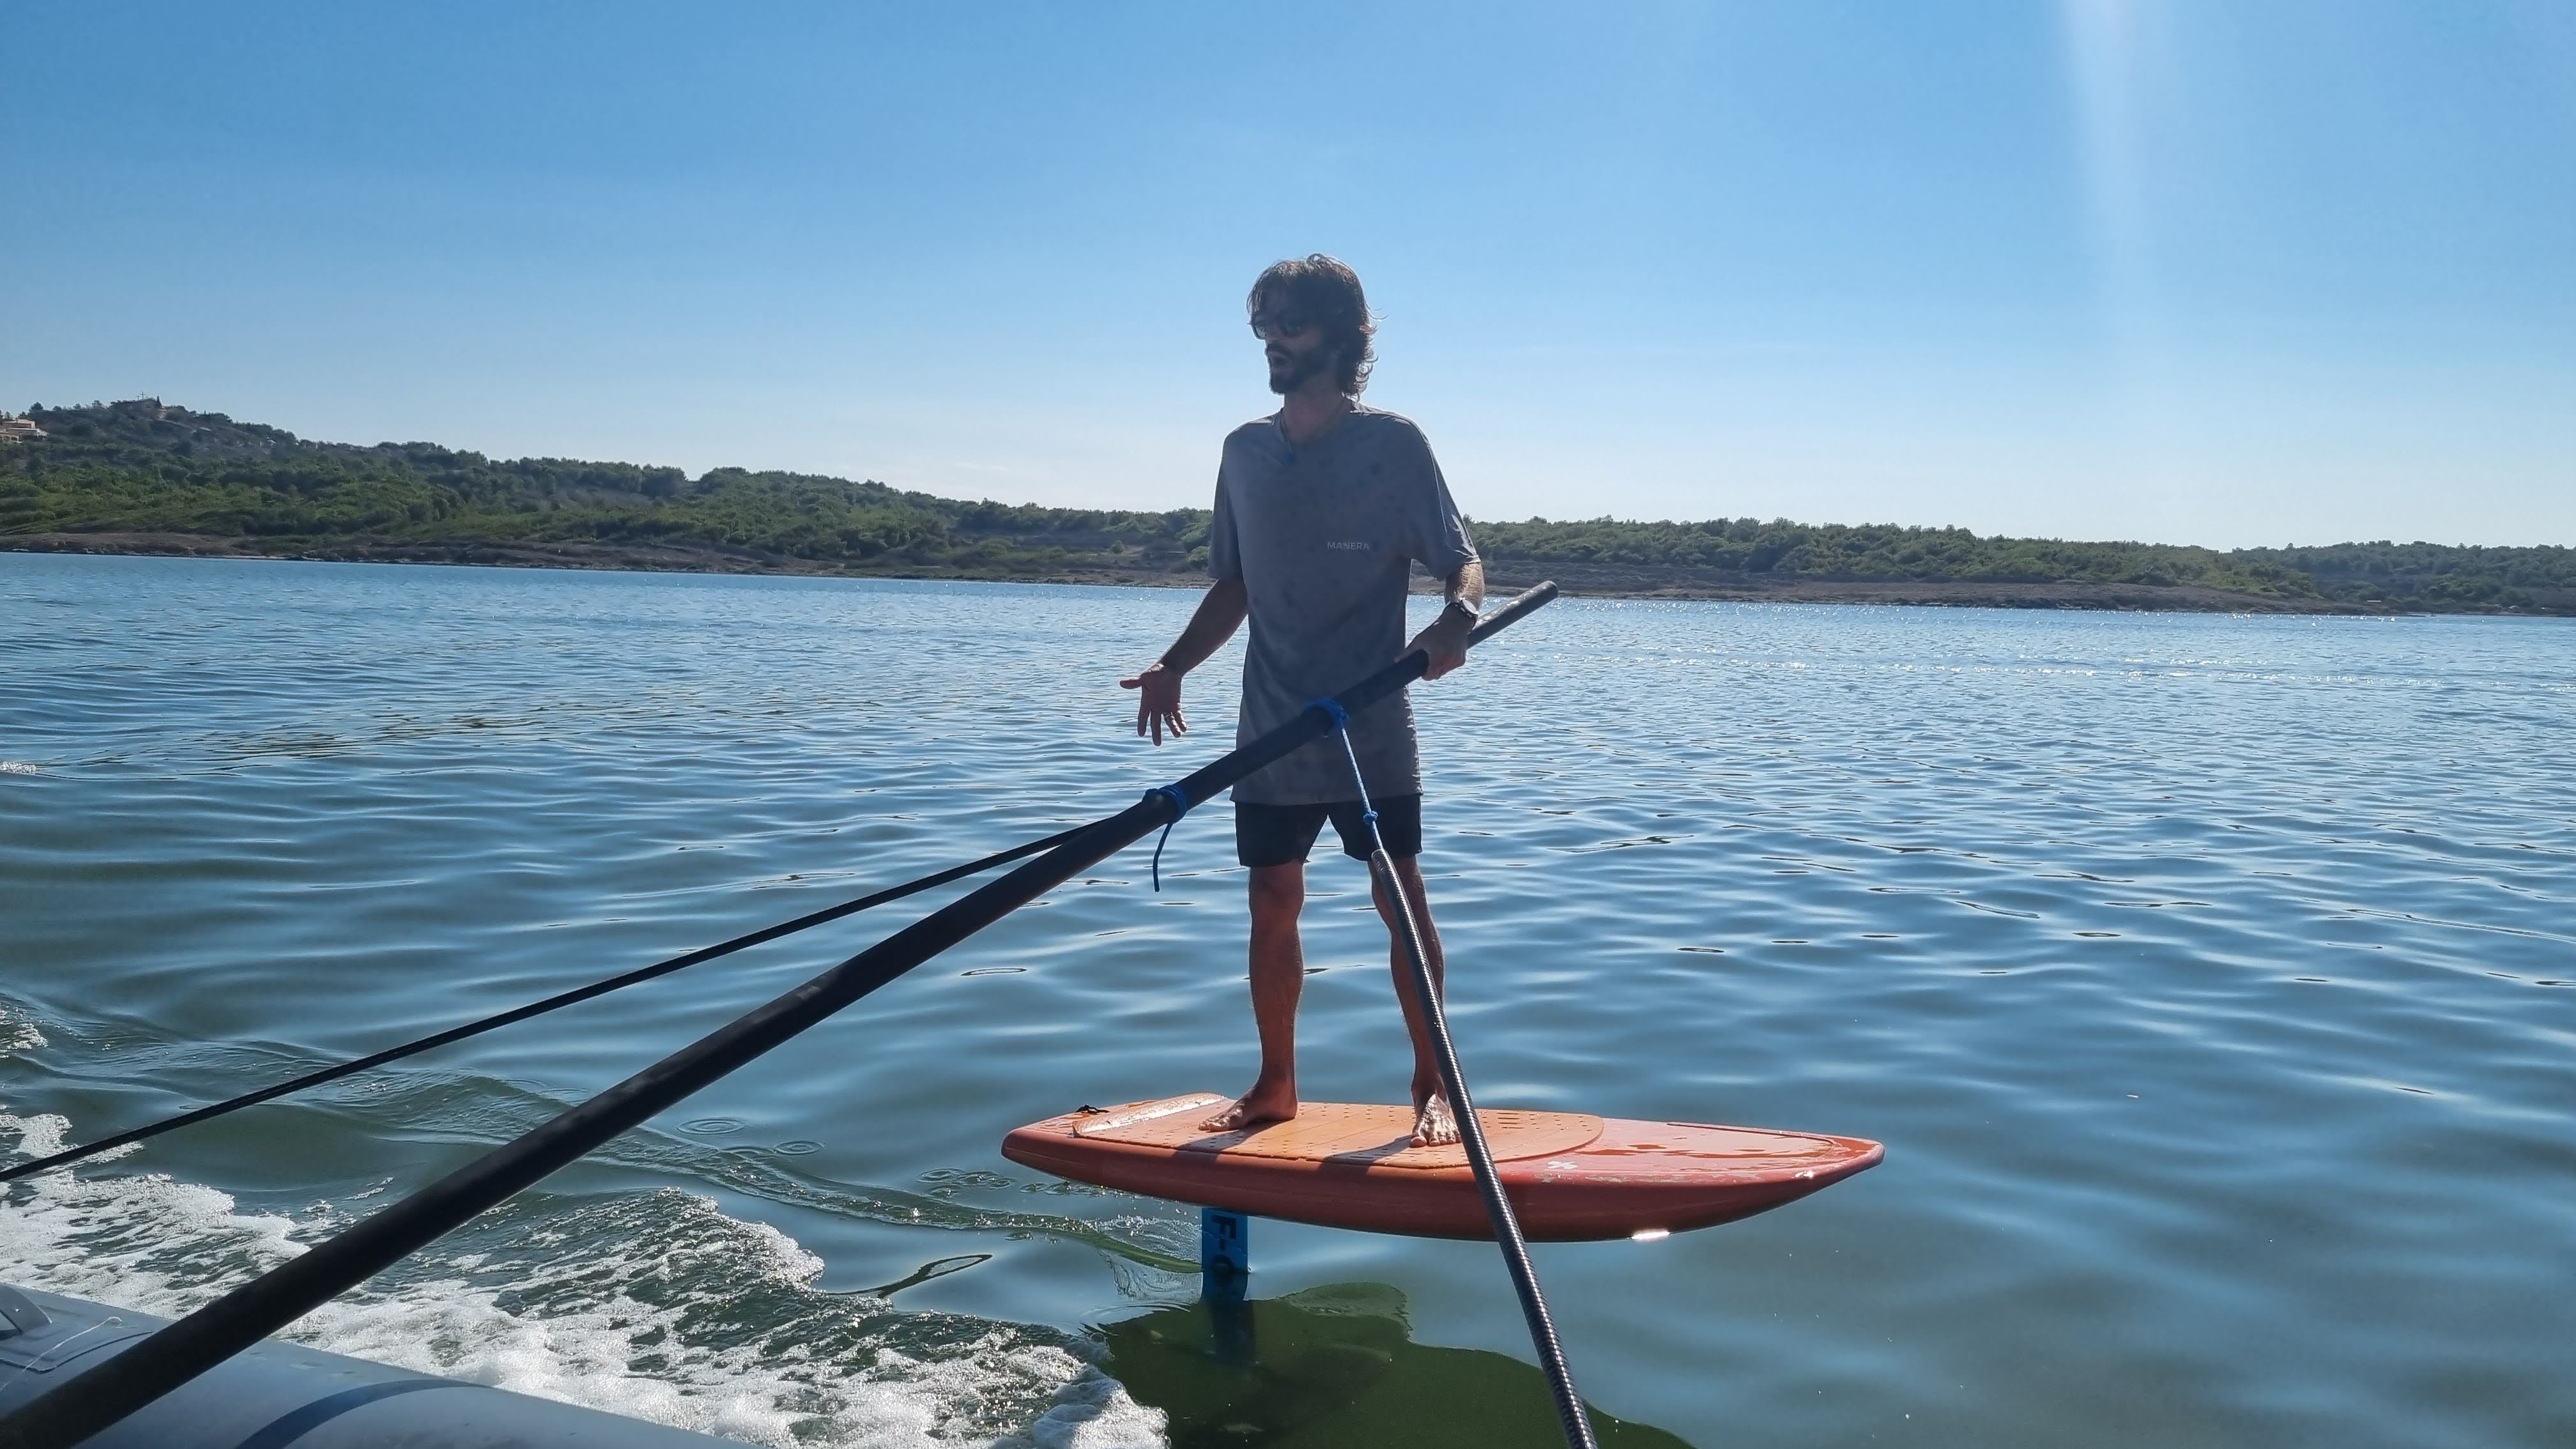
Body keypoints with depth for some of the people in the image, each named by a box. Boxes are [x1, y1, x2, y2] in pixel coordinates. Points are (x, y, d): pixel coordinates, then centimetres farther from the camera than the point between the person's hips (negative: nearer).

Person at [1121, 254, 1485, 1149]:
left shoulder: (1392, 442, -4)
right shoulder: (1246, 451, 10)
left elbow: (1461, 562, -5)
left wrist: (1455, 619, -27)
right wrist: (1174, 666, 6)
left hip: (1372, 729, -4)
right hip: (1272, 730, 4)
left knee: (1400, 897, -3)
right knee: (1272, 904, 9)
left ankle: (1433, 1086, 9)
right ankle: (1276, 1085, 23)